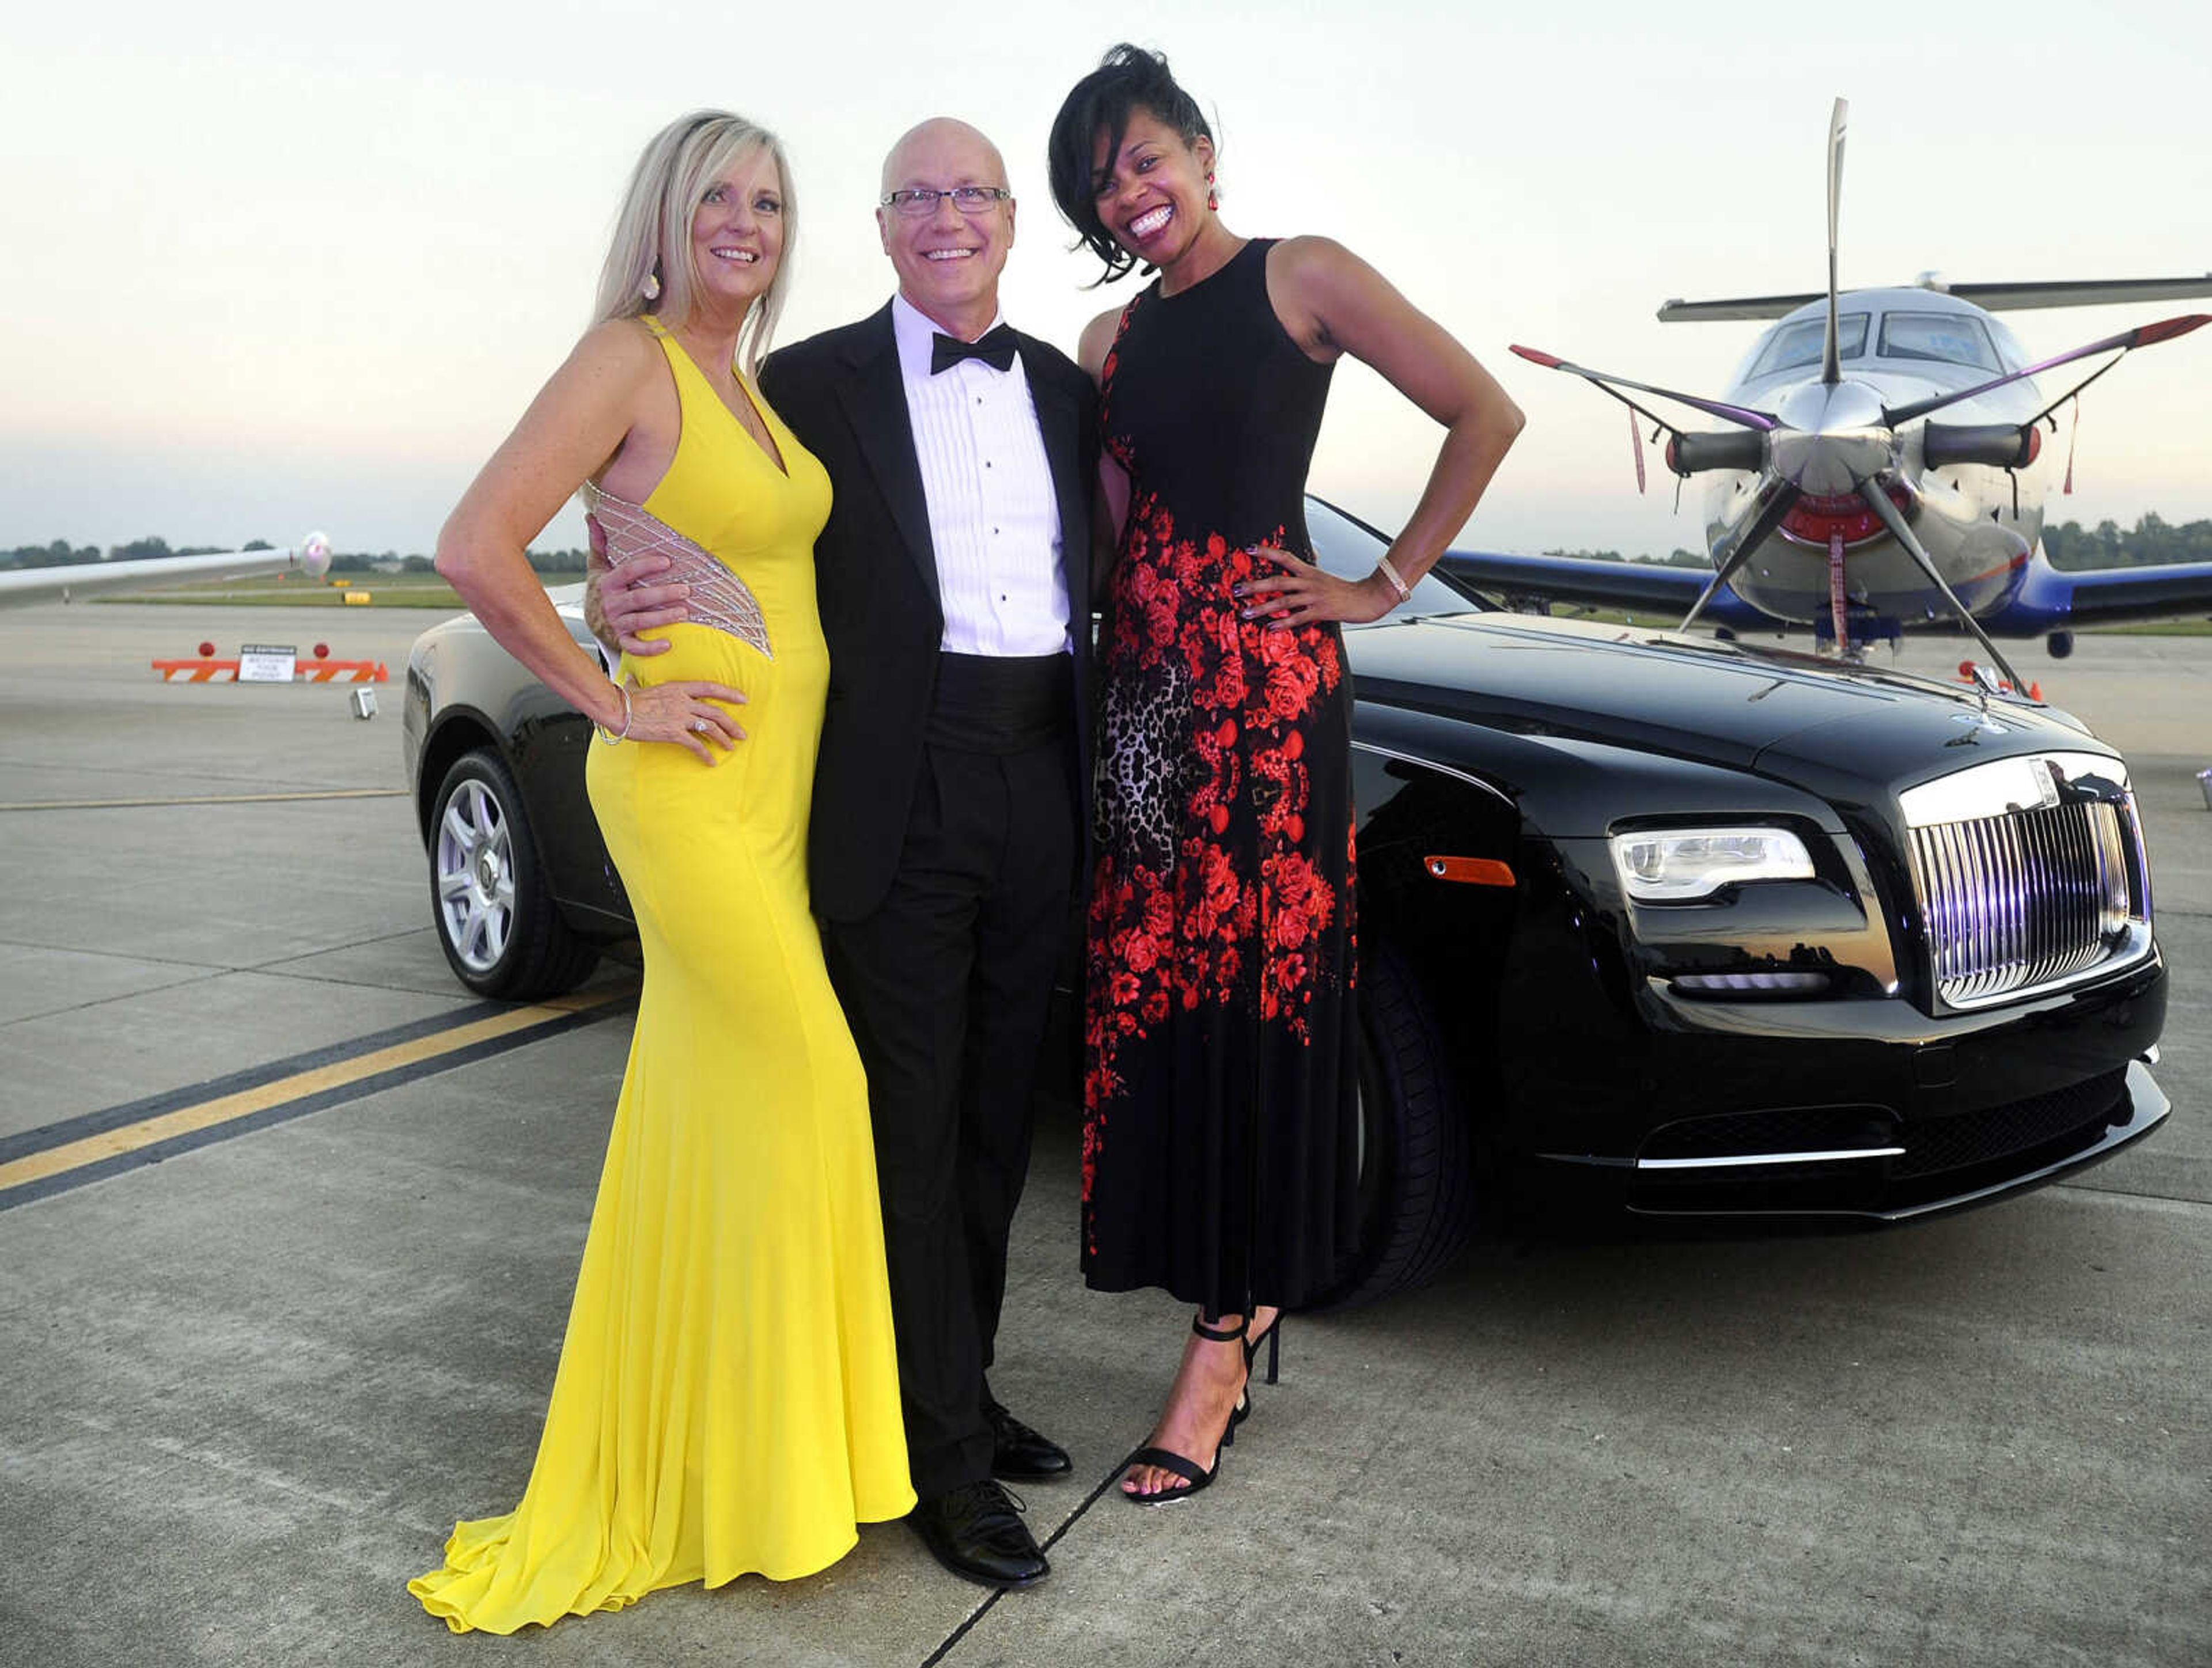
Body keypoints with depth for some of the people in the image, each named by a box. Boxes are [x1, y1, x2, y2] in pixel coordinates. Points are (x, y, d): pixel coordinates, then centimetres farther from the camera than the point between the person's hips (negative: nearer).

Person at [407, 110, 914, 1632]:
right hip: (691, 782, -8)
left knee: (715, 1107, 13)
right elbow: (476, 548, -19)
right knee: (808, 1082, -7)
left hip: (781, 778, 8)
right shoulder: (631, 359, -10)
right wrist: (611, 704, -15)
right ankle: (764, 1478, 9)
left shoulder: (753, 383, 16)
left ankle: (677, 1444, 28)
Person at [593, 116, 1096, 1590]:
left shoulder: (1068, 392, 15)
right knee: (910, 1131, 1)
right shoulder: (814, 382, 1)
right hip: (900, 792, -5)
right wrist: (628, 602, -19)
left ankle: (965, 1389, 31)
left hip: (1044, 788, 5)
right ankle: (945, 1458, 11)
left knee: (999, 1120, 15)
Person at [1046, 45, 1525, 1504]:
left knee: (1258, 995, -4)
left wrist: (1387, 583, -3)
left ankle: (1221, 1351, 2)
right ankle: (1248, 1309, 19)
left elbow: (1485, 414, -1)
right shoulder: (1112, 340, 19)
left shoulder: (1302, 279, 3)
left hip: (1267, 684, -6)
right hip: (1143, 685, 6)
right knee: (1149, 995, 4)